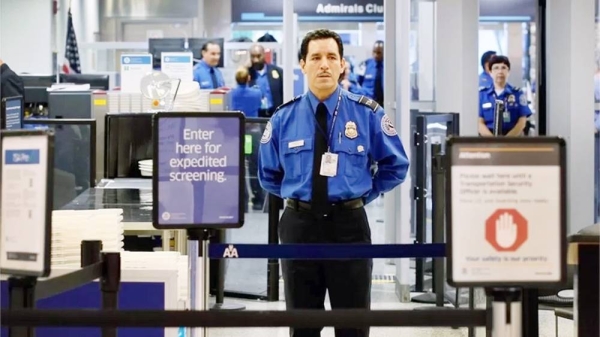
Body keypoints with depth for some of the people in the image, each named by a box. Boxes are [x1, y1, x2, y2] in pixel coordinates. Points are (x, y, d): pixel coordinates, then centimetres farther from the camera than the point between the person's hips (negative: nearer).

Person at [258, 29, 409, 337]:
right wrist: (295, 196, 9)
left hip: (349, 226, -1)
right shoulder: (284, 118, 1)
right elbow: (268, 174, 16)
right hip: (299, 225, 1)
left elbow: (396, 166, 8)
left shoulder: (367, 114, -3)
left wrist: (364, 195, 3)